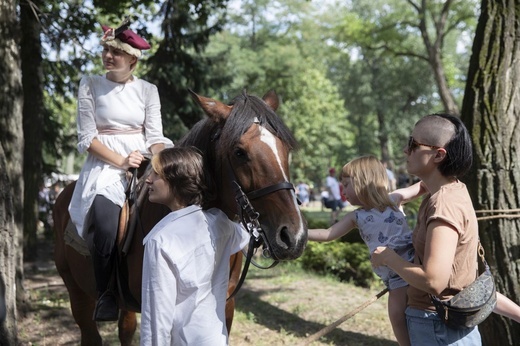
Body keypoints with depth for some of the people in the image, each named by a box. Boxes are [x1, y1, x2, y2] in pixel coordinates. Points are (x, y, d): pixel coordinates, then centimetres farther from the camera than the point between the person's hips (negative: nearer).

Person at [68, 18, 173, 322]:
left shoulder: (148, 90, 9)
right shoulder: (91, 85, 3)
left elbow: (155, 136, 4)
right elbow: (87, 138, -2)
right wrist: (120, 161, -15)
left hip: (143, 163, 3)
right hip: (105, 164, -2)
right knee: (106, 222, -33)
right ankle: (106, 295, -18)